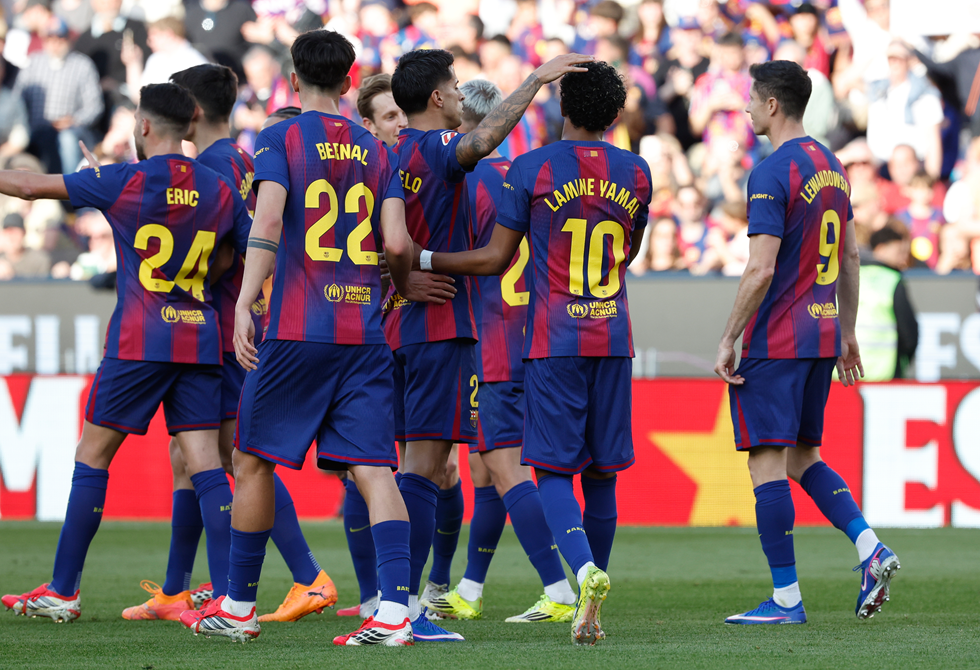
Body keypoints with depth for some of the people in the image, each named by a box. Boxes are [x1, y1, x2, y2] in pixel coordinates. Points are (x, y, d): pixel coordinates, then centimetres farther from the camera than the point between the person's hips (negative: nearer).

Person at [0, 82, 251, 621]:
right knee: (205, 466, -1)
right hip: (200, 341, 4)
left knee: (92, 457, 7)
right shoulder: (218, 191, 6)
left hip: (139, 342, -4)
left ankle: (62, 591, 12)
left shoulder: (123, 182, -6)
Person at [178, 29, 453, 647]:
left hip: (296, 329, -3)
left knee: (255, 462, 11)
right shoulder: (376, 151, 12)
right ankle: (395, 610, -18)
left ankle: (238, 608, 17)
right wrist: (406, 285, 23)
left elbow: (268, 220, -13)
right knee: (374, 467, -3)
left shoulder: (281, 139, 1)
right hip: (364, 331, 3)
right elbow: (396, 243, 2)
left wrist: (245, 305, -18)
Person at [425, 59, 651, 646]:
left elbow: (494, 260, -2)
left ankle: (586, 572, -28)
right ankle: (592, 598, 12)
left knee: (554, 470, -3)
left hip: (553, 340, -3)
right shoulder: (636, 173, 7)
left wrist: (423, 260, 8)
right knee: (601, 472, 9)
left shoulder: (533, 169, -4)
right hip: (613, 338, 3)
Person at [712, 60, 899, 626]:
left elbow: (761, 270, -19)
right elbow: (851, 255, 19)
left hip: (775, 342, -9)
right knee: (803, 458, 17)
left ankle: (786, 599, -3)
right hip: (823, 335, 9)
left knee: (768, 463, -4)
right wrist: (847, 332, 25)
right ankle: (870, 548, 0)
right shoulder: (831, 165, 12)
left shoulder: (773, 174, -14)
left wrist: (728, 340, -13)